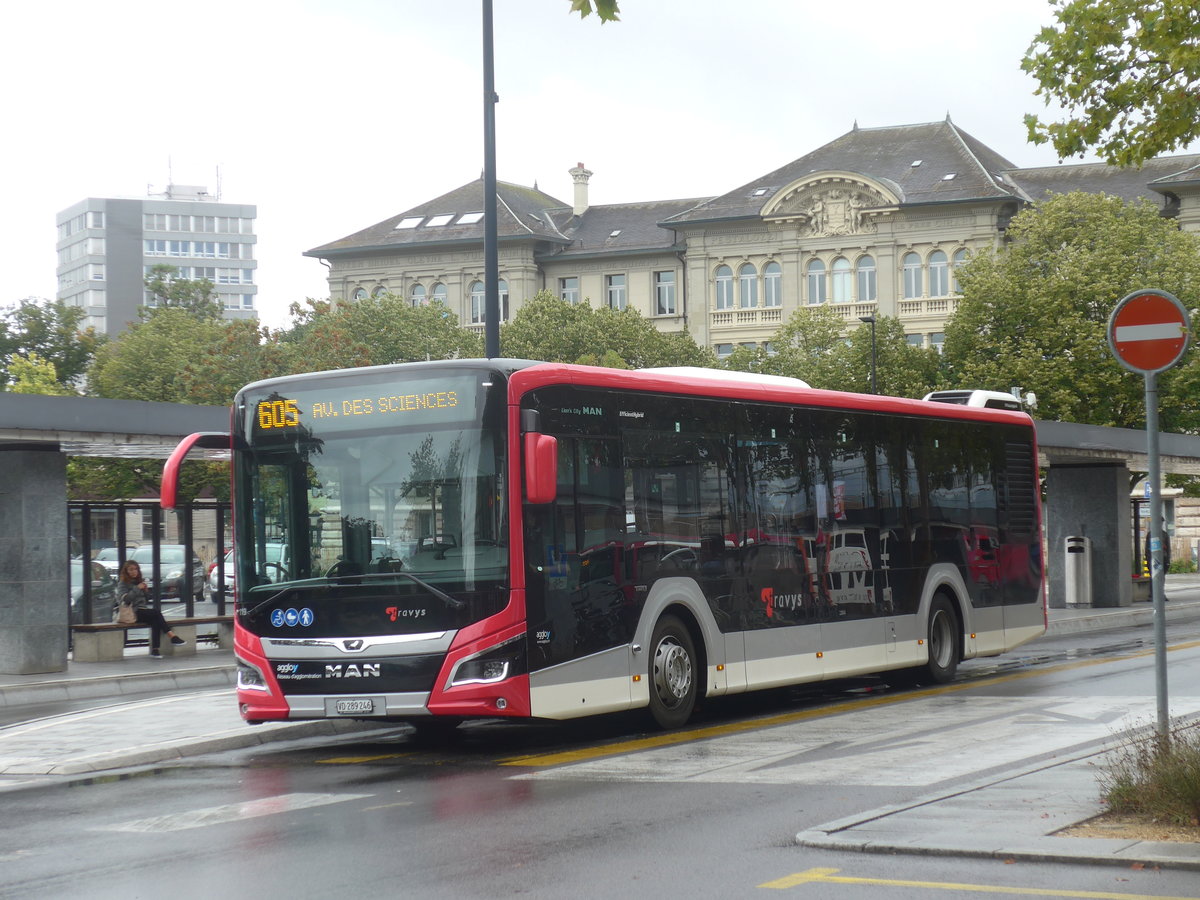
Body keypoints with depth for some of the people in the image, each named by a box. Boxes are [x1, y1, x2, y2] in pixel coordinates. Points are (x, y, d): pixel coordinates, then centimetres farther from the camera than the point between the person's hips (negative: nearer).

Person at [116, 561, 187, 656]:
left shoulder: (139, 582, 22)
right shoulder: (122, 584, 5)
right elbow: (124, 598, -14)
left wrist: (145, 590, 5)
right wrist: (137, 589, -12)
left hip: (143, 610, 5)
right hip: (133, 612, -5)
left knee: (156, 621, -28)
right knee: (156, 613, -28)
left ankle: (155, 649, -36)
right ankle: (172, 636, -27)